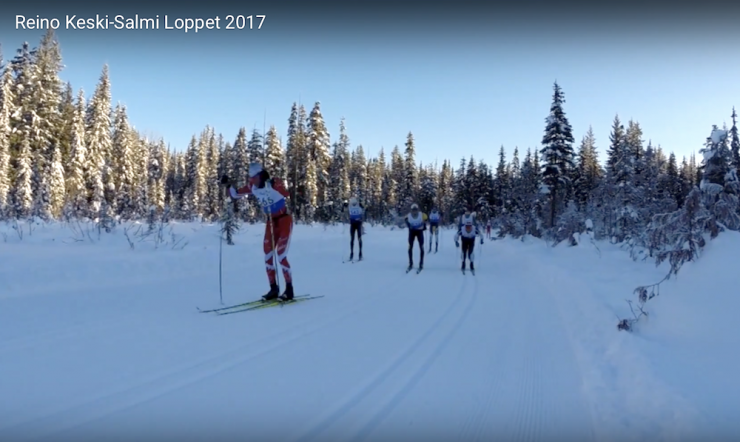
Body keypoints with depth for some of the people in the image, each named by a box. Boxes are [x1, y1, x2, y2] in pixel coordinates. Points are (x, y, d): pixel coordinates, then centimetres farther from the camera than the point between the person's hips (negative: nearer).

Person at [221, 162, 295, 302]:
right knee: (268, 256, 6)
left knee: (281, 256, -11)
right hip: (271, 222, 7)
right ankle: (274, 289, 18)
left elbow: (286, 194, -38)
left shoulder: (275, 182, -21)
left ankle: (289, 290, 0)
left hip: (284, 220, -7)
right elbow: (236, 194, 8)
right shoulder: (252, 187, -3)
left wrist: (274, 184, -53)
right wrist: (229, 184, -10)